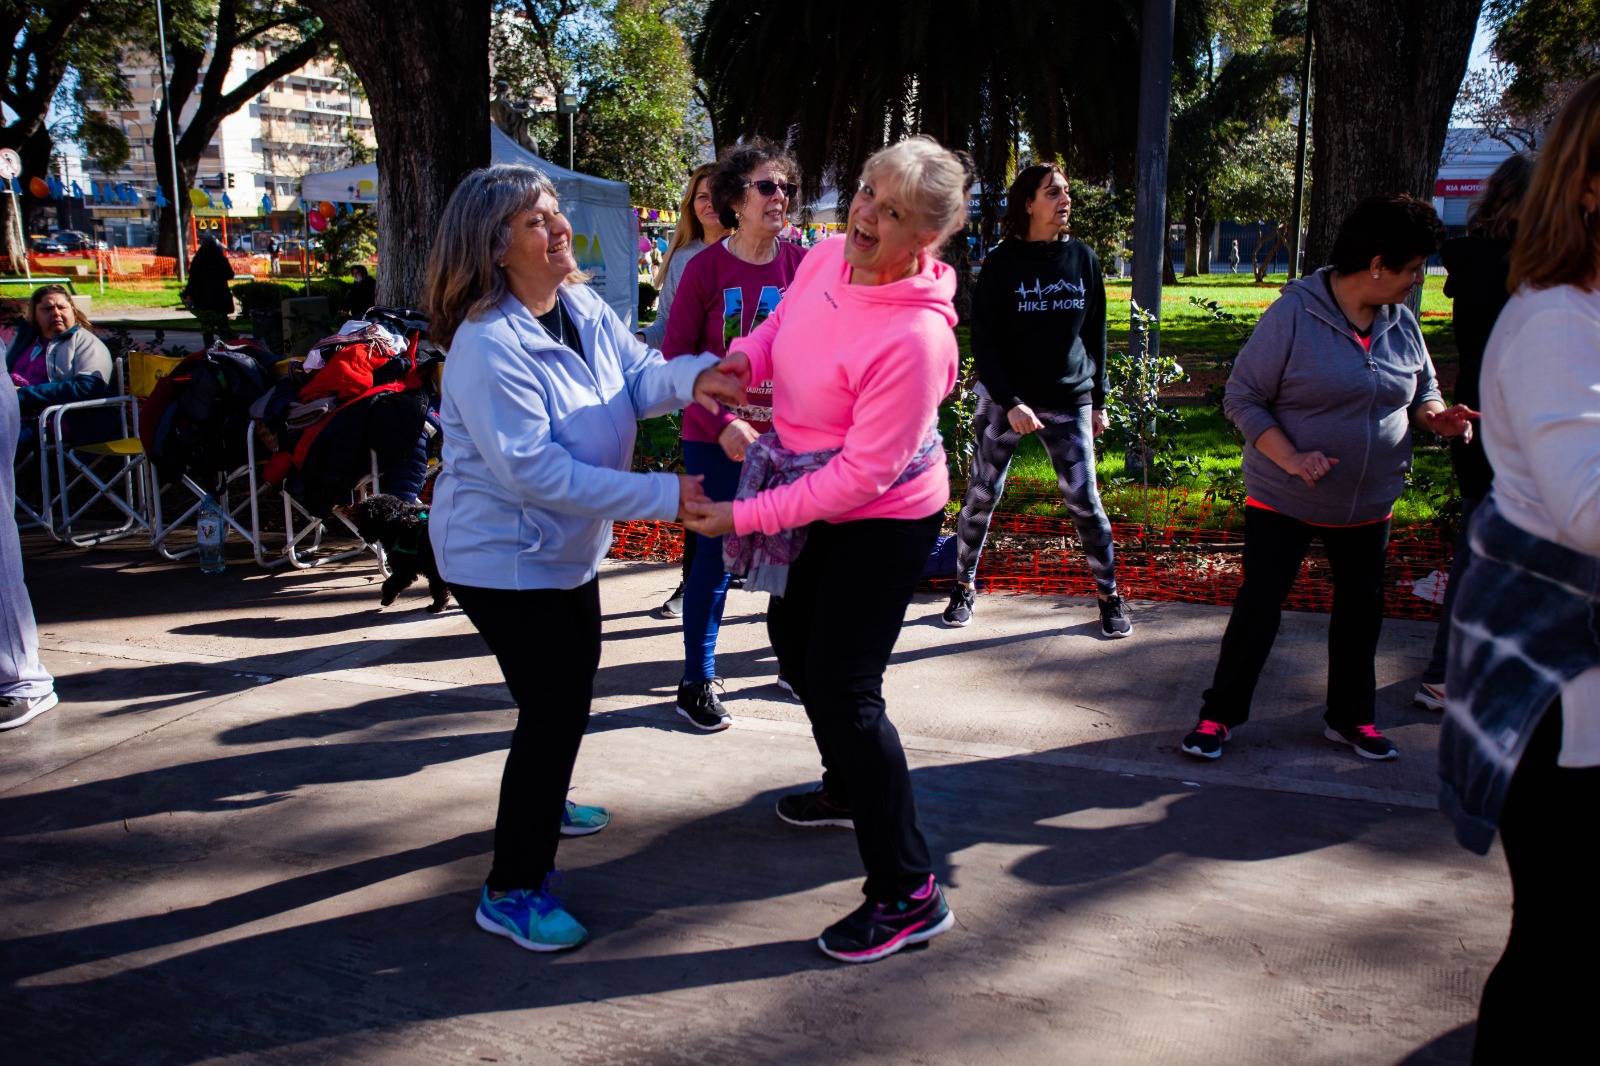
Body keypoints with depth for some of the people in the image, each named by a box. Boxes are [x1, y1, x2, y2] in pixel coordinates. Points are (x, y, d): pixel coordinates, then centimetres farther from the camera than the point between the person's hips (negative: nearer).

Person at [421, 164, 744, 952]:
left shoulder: (581, 308, -2)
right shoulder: (489, 346, -29)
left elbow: (635, 375, -1)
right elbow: (533, 470, -33)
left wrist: (690, 378, -26)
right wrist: (662, 496, -34)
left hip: (567, 546, 9)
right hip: (503, 555, -9)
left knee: (572, 682, 25)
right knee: (555, 706, -8)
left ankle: (542, 804, 51)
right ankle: (512, 889, 7)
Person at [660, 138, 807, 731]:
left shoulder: (801, 266, 0)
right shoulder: (705, 269, -8)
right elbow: (675, 358, -7)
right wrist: (722, 424, -17)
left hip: (786, 437, 3)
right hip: (716, 440, -3)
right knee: (716, 553, 2)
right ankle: (697, 682, 17)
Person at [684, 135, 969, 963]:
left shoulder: (915, 335, -33)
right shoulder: (827, 257, -9)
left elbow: (865, 473, -30)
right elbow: (781, 325, 13)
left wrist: (745, 517, -27)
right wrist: (737, 361, -10)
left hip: (882, 521, -9)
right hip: (814, 499, 9)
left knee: (844, 689, -10)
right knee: (794, 640, 25)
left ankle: (907, 893, 4)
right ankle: (848, 790, 51)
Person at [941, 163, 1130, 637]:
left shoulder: (1082, 258, 4)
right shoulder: (1002, 263, -5)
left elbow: (1095, 333, 11)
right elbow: (983, 340, -7)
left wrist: (1098, 400, 9)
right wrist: (1010, 403, -17)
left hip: (1069, 402, 2)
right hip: (1004, 401, -2)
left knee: (1084, 500, 1)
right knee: (982, 495, 3)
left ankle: (1109, 596, 15)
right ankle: (964, 586, 21)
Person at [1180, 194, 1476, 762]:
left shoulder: (1401, 322, 2)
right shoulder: (1294, 314, -16)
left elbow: (1421, 391, 15)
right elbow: (1242, 397, -15)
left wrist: (1436, 415, -9)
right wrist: (1290, 458, -26)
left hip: (1369, 504, 6)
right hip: (1283, 501, -5)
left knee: (1361, 608, 13)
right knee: (1259, 604, 0)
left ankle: (1352, 717, 31)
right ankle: (1220, 714, 15)